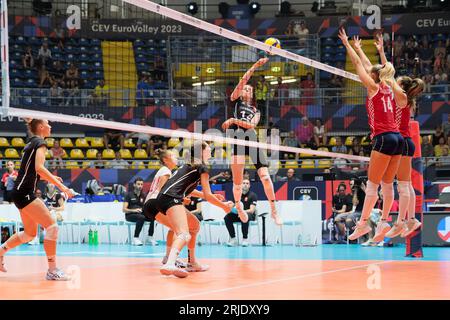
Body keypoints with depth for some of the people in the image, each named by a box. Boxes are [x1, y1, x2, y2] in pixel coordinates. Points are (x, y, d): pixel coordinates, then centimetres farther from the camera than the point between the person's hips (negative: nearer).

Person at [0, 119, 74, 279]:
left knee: (30, 233, 18)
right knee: (52, 226, -14)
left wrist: (51, 177, 18)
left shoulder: (32, 143, 19)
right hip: (24, 193, -10)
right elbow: (39, 168, -24)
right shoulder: (40, 143, -9)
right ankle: (52, 270, -15)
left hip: (21, 192, 10)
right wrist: (61, 186, -26)